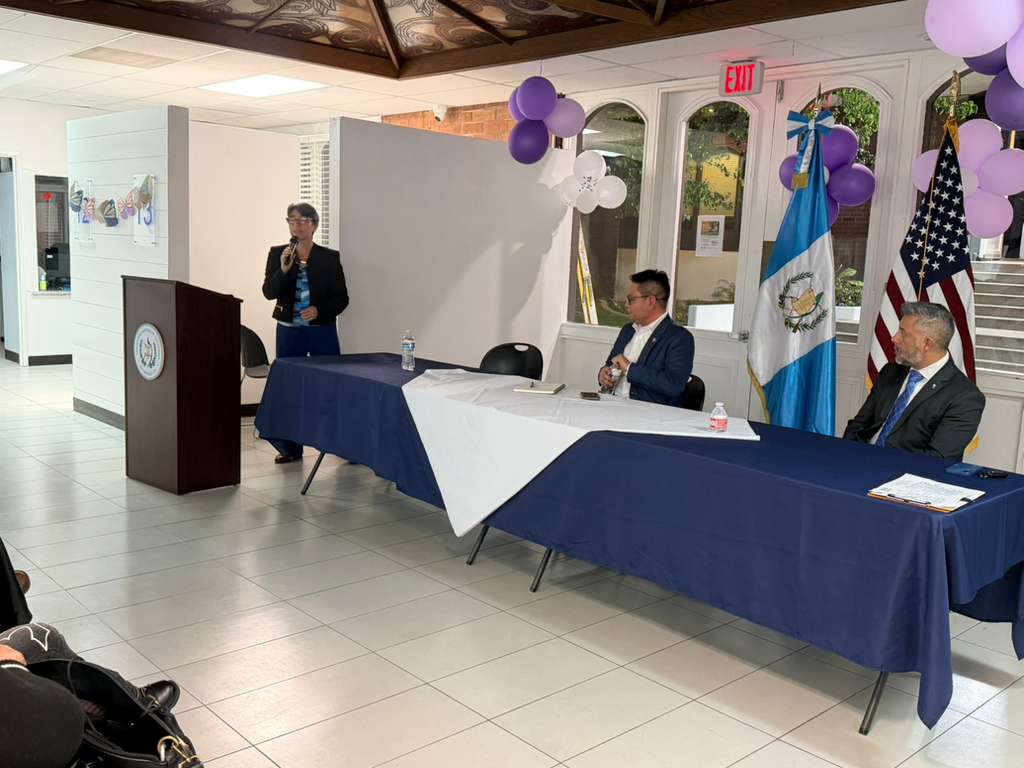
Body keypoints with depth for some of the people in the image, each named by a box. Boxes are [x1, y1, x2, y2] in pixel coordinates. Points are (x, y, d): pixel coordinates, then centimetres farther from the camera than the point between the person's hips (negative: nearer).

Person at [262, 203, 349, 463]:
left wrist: (319, 310, -17)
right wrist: (283, 269, -21)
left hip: (322, 331, -2)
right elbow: (269, 292, -5)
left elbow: (341, 298, 0)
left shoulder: (330, 257, 0)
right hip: (289, 331, 2)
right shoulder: (277, 254, 4)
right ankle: (290, 448, 18)